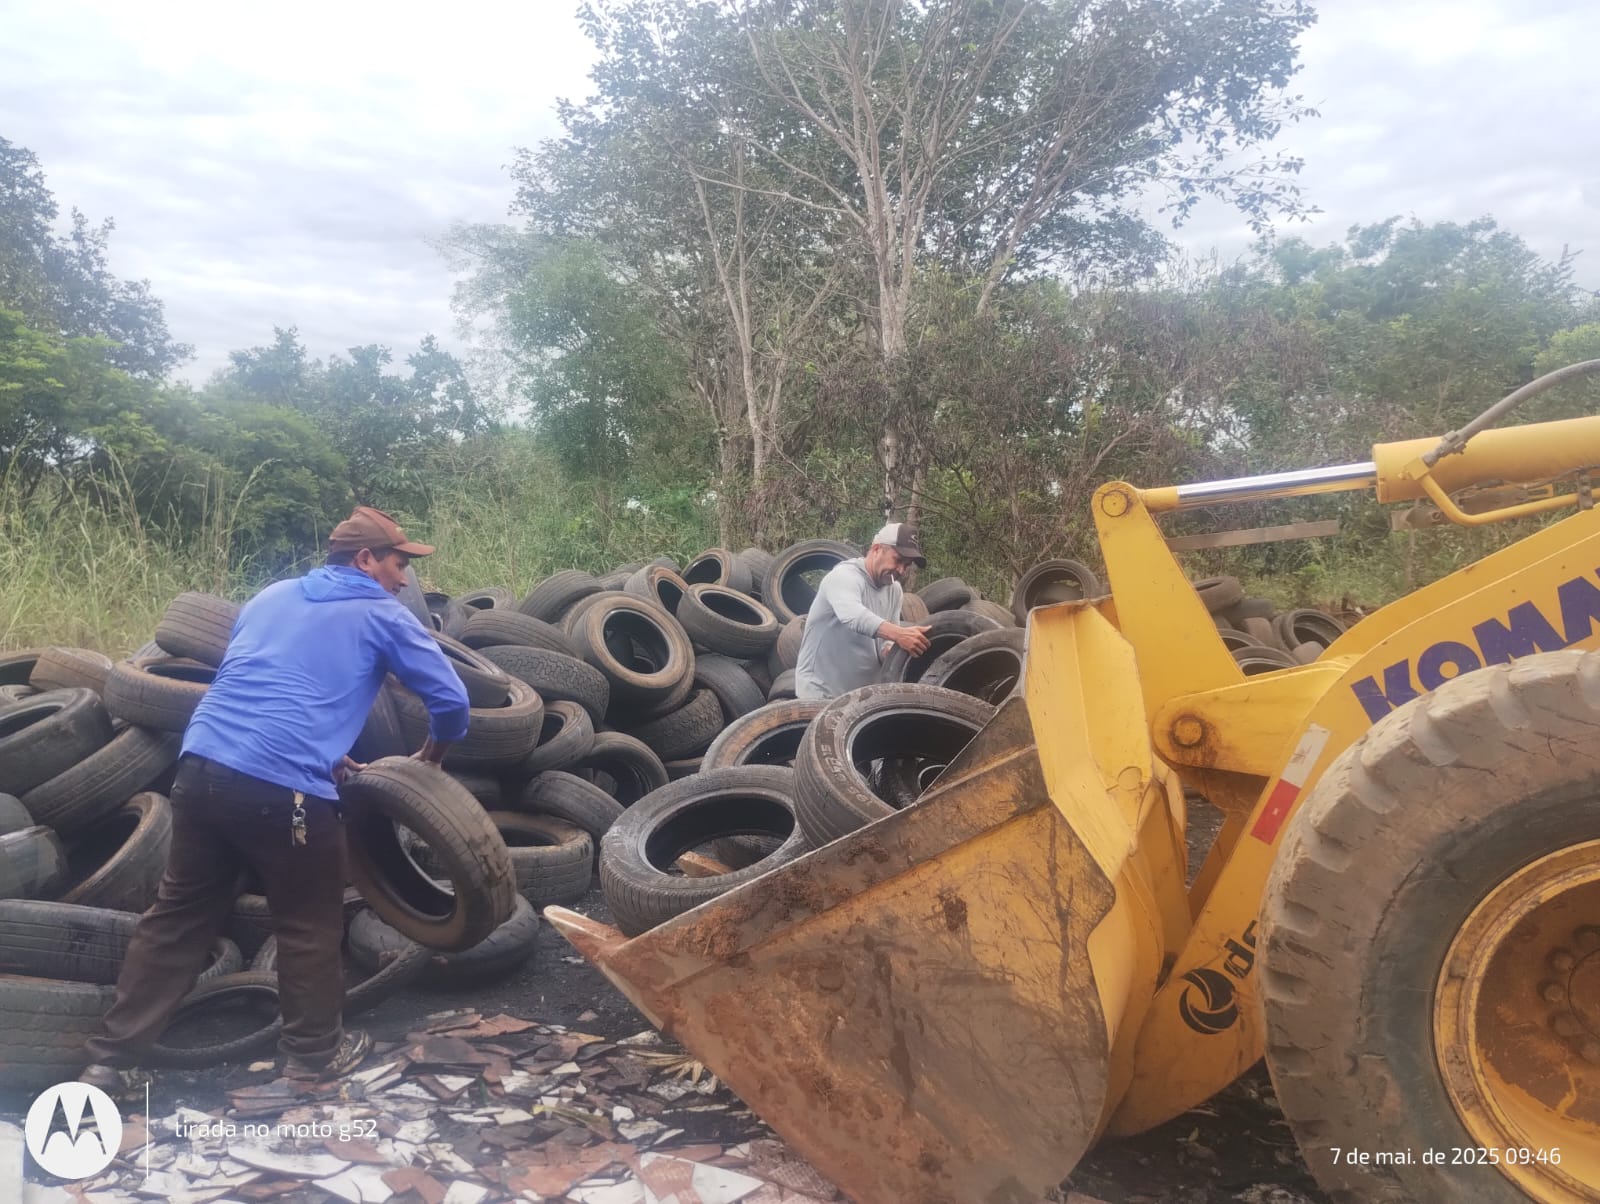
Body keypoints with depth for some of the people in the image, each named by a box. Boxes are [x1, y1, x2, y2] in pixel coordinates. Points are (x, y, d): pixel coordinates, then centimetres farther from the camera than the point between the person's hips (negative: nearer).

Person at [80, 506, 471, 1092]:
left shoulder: (271, 596, 23)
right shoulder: (383, 617, 5)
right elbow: (452, 700, 3)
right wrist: (431, 754, 24)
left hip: (202, 767, 6)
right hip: (284, 787, -6)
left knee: (178, 915, 19)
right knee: (309, 926, 12)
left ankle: (112, 1055, 26)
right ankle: (315, 1051, 26)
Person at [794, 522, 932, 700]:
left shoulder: (894, 590, 8)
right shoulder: (844, 576, -16)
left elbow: (885, 640, 6)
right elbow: (852, 615, -37)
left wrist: (891, 649, -19)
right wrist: (898, 633, -51)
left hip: (866, 695, 8)